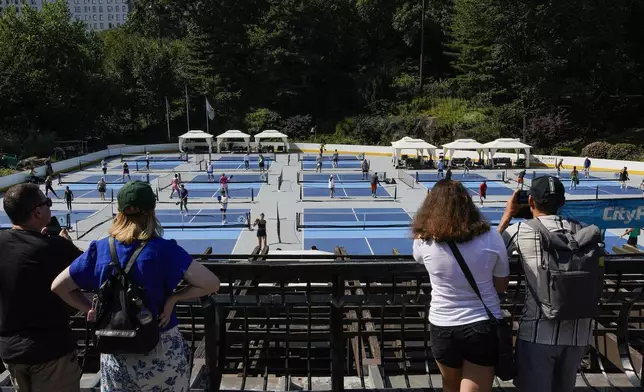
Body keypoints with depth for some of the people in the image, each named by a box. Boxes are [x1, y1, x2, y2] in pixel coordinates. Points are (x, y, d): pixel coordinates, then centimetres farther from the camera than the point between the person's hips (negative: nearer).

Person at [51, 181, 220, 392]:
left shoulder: (99, 249, -9)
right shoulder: (163, 249, -19)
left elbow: (58, 286, 0)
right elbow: (211, 283, -24)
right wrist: (174, 298, -13)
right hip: (162, 354, -2)